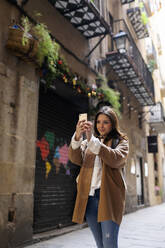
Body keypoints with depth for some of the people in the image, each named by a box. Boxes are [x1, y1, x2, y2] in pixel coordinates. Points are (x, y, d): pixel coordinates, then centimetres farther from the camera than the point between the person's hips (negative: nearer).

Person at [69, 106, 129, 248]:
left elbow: (115, 159, -14)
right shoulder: (87, 142, 19)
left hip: (109, 195, -4)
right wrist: (77, 137, -19)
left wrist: (92, 139, -23)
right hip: (89, 196, 4)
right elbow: (75, 158, -1)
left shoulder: (121, 142, 8)